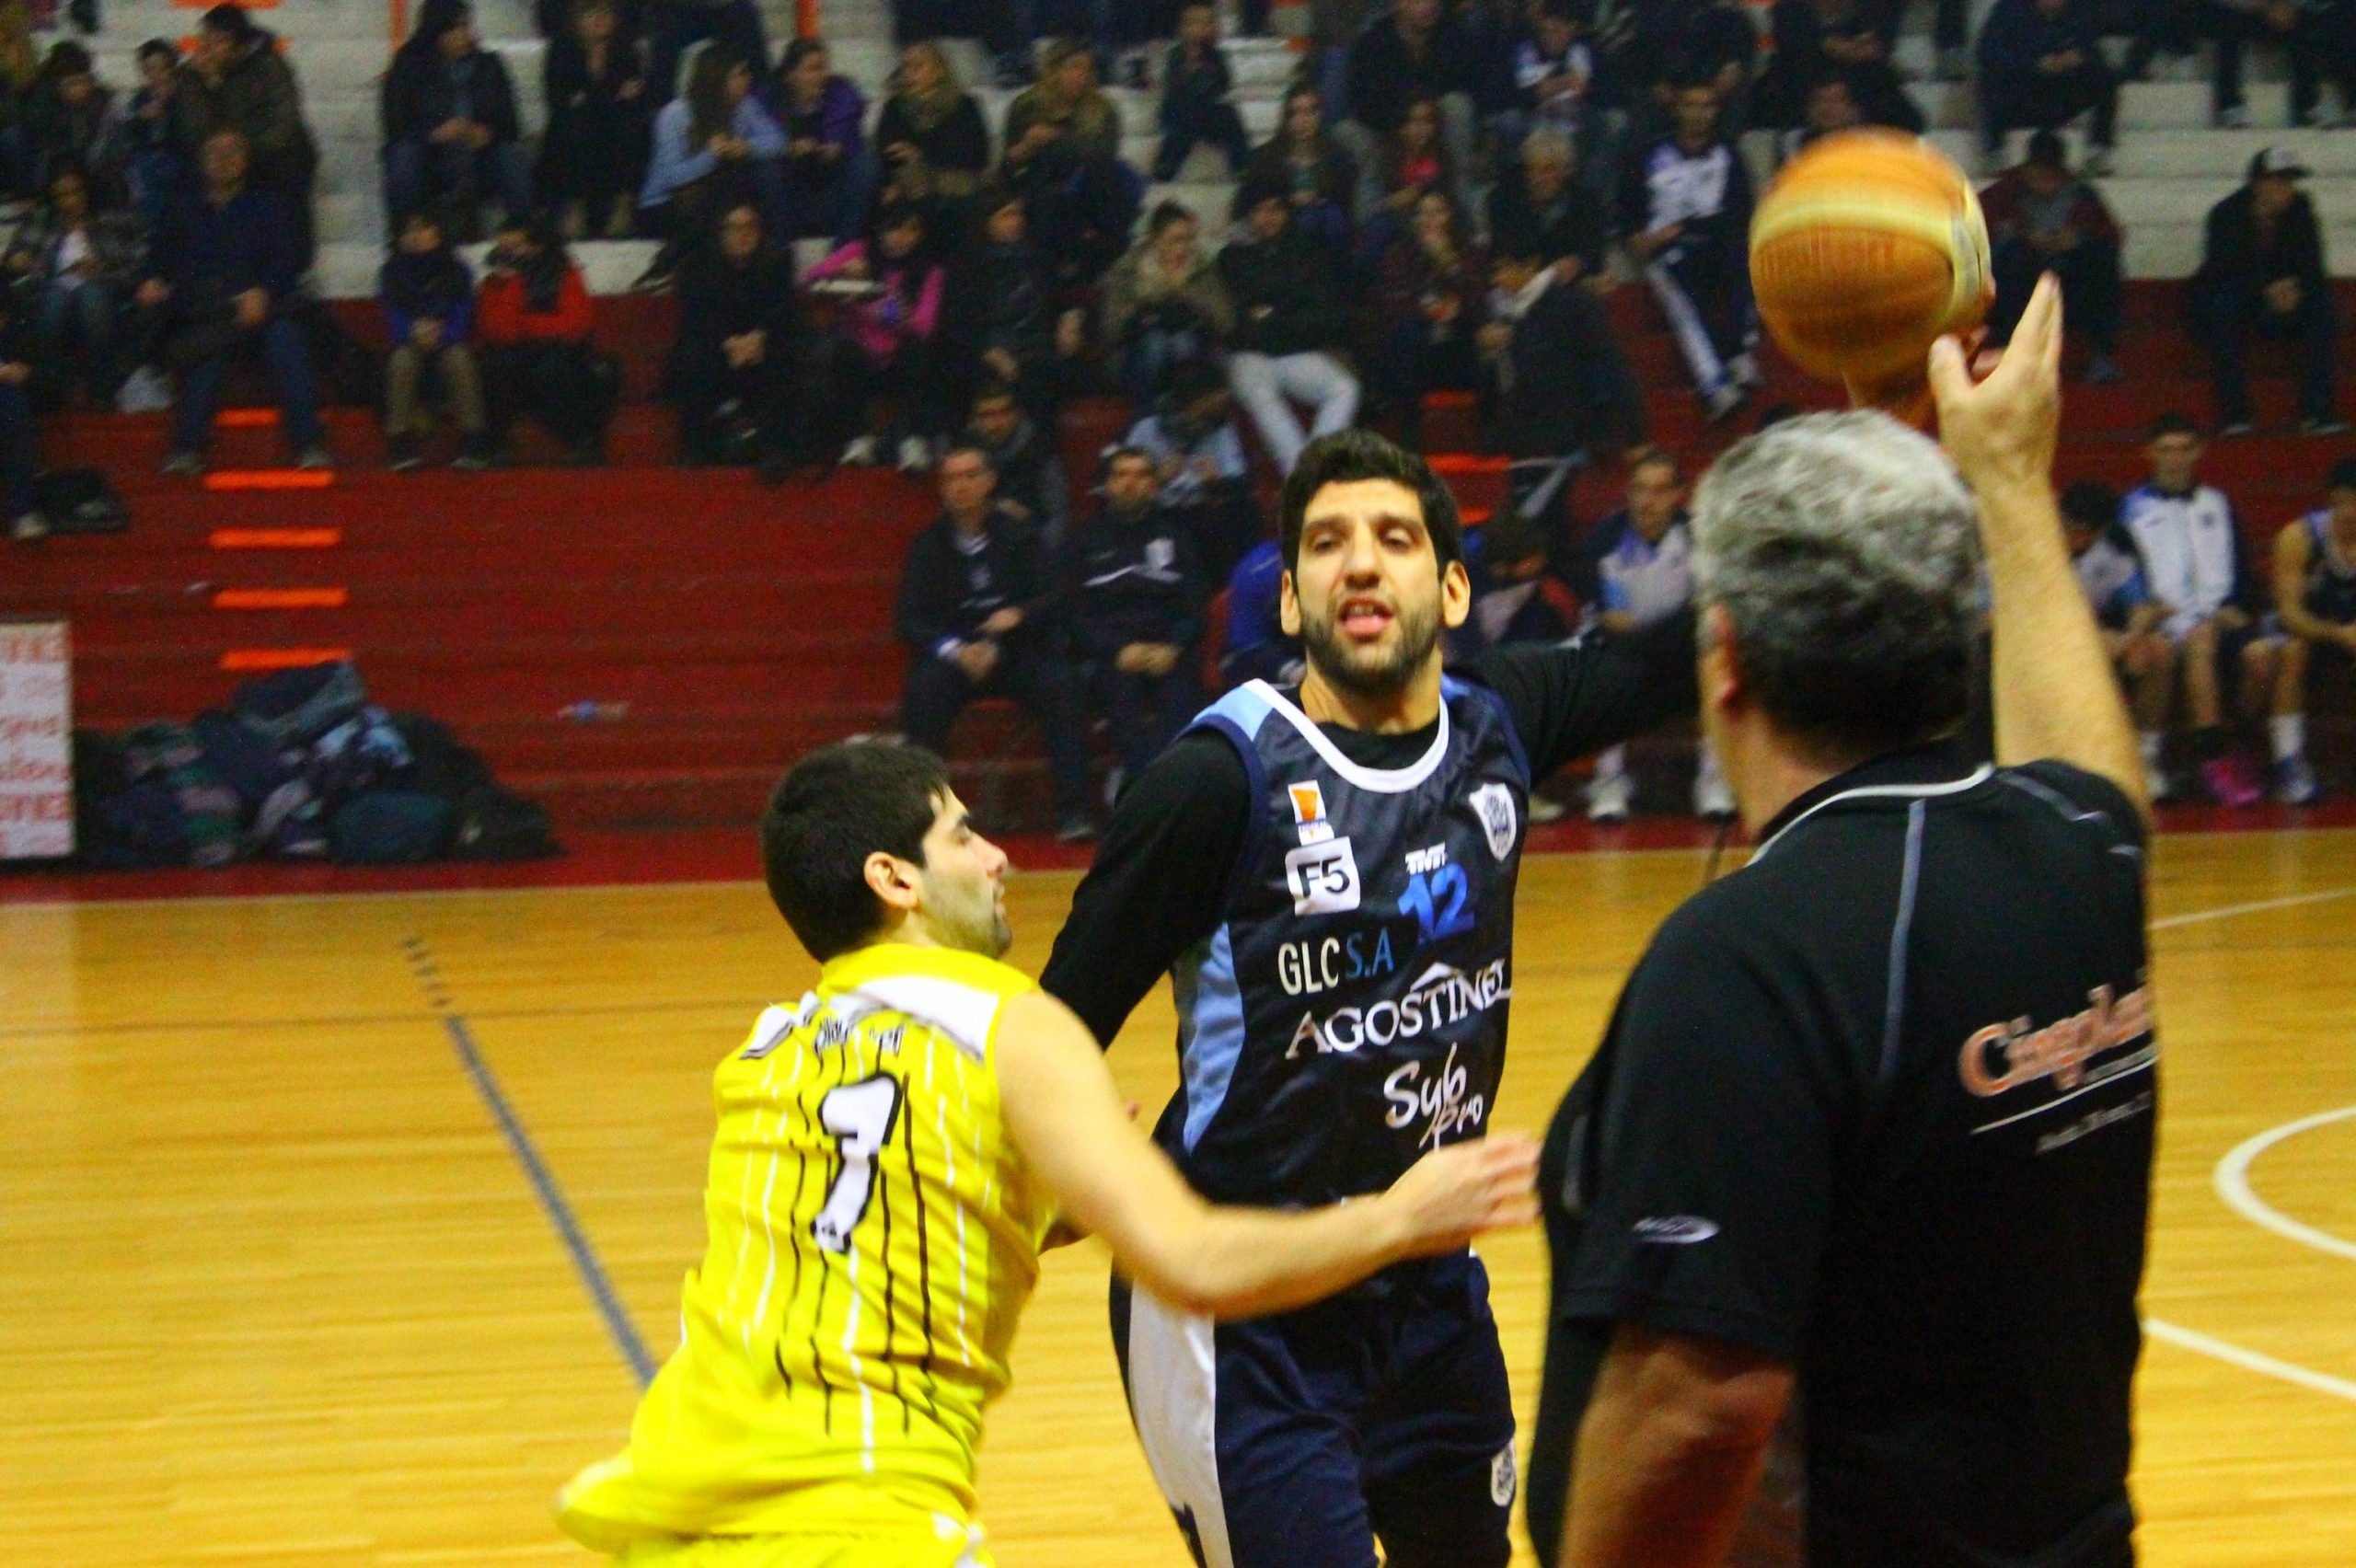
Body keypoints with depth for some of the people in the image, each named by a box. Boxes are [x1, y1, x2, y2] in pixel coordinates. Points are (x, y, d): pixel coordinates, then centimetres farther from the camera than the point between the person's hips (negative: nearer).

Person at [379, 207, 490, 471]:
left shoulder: (457, 272, -1)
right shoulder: (393, 273, 0)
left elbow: (463, 316, -10)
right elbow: (393, 319, -7)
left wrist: (439, 334, -31)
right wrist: (415, 332, -30)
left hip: (449, 343, 0)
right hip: (410, 343, 0)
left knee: (459, 357, -35)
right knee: (402, 359, -35)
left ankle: (473, 446, -33)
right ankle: (401, 446, -33)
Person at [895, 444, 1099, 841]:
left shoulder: (1020, 536, 6)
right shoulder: (929, 545, 6)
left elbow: (1051, 600, 2)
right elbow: (910, 617, 0)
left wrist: (1018, 616, -21)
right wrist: (955, 650, -18)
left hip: (1017, 650, 0)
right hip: (952, 655, 0)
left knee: (1060, 687, -29)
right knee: (923, 691, -32)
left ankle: (1074, 811, -27)